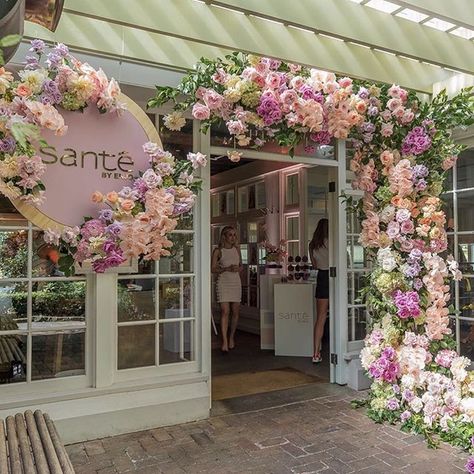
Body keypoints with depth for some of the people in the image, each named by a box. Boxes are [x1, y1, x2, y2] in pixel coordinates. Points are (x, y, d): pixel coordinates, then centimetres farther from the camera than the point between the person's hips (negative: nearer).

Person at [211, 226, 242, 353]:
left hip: (236, 282, 4)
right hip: (223, 282, -4)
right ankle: (225, 341, -11)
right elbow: (213, 269, -5)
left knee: (235, 312, 6)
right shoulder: (218, 251, -3)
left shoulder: (237, 249, 10)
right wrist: (226, 269, -18)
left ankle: (232, 337, 24)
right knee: (225, 311, -12)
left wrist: (237, 268, -6)